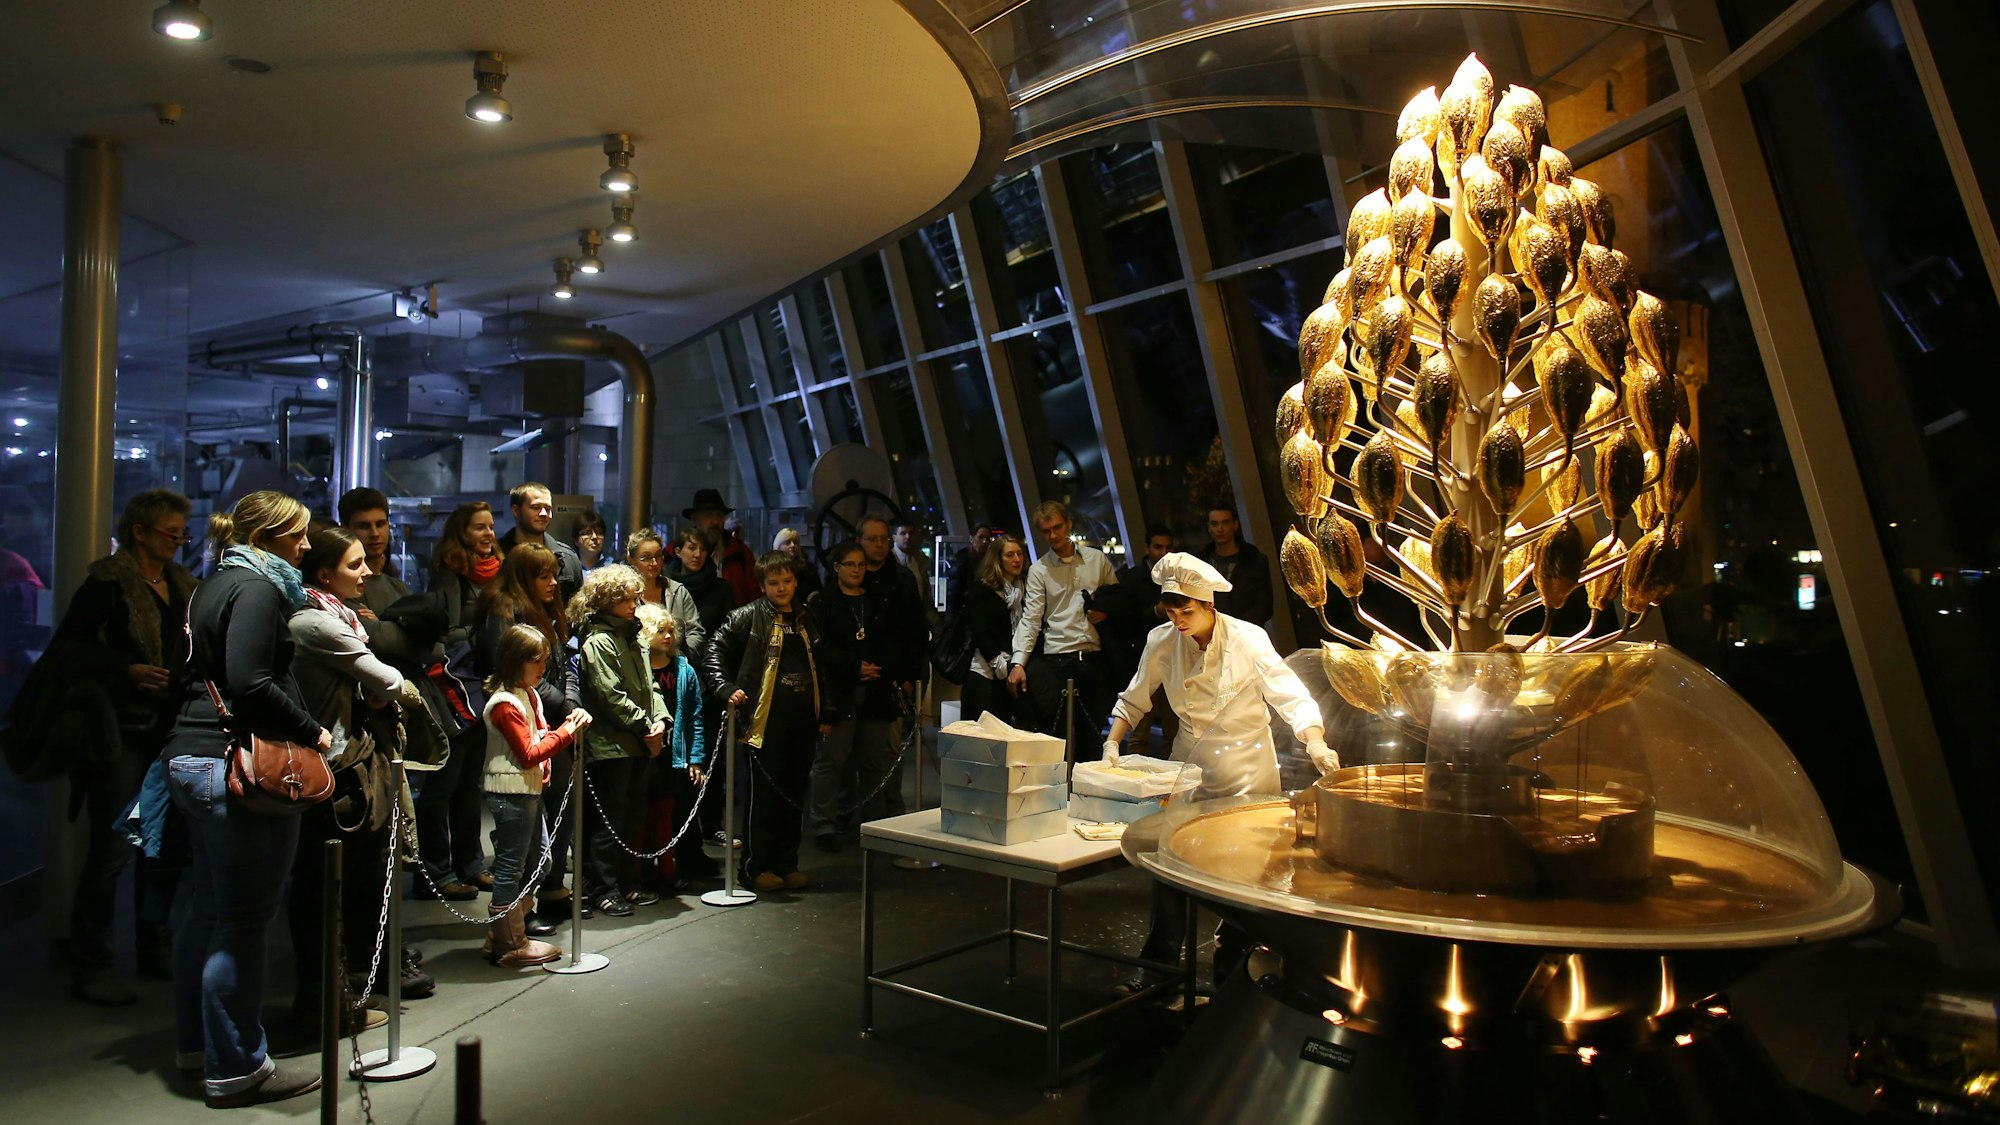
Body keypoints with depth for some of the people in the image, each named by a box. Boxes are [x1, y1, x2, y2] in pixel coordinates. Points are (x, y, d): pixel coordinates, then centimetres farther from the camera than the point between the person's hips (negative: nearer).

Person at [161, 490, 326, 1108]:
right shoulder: (257, 589, -13)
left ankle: (196, 1041, 32)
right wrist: (312, 732, -15)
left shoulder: (214, 587, 17)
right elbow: (251, 683, -24)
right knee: (243, 918, -3)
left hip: (193, 757, 11)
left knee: (208, 907, 19)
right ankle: (235, 1069, 6)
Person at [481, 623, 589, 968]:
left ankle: (501, 935, 25)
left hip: (529, 790, 11)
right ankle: (509, 946, 9)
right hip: (510, 792, -10)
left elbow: (540, 735, 19)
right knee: (511, 867, -1)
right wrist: (566, 732, -16)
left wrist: (569, 723, 1)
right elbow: (529, 754, -20)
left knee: (538, 859, 15)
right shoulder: (505, 704, -17)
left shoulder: (529, 694, 14)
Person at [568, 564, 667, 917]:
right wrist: (646, 727, -12)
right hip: (610, 744, -8)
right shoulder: (598, 640, -13)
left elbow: (648, 685, 16)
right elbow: (611, 696, -18)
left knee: (632, 817, 14)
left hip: (637, 743, 9)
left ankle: (624, 885, 24)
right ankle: (604, 891, 9)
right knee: (610, 821, -1)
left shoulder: (632, 635, 15)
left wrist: (660, 720, 0)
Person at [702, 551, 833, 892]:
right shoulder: (750, 616, -3)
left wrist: (825, 714, 17)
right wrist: (726, 689, -17)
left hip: (803, 720, 6)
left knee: (795, 794, 11)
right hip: (767, 719, -5)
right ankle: (756, 867, 9)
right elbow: (714, 650, -5)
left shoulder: (806, 618, 14)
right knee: (765, 795, -2)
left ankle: (787, 864, 21)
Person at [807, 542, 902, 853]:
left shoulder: (879, 603, 18)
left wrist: (878, 667, -6)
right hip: (838, 691, -4)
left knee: (876, 758, 6)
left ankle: (876, 823, 16)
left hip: (877, 690, 4)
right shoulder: (822, 603, 4)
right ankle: (823, 825, 4)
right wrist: (854, 667, -15)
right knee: (832, 758, -4)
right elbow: (821, 646, -7)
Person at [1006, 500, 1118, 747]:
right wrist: (1019, 663, -17)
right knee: (1054, 734, -5)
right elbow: (1031, 619, -5)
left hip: (1094, 659, 2)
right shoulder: (1038, 570, 3)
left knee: (1093, 731, 7)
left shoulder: (1097, 559, 10)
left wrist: (1107, 611, -2)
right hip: (1056, 660, -2)